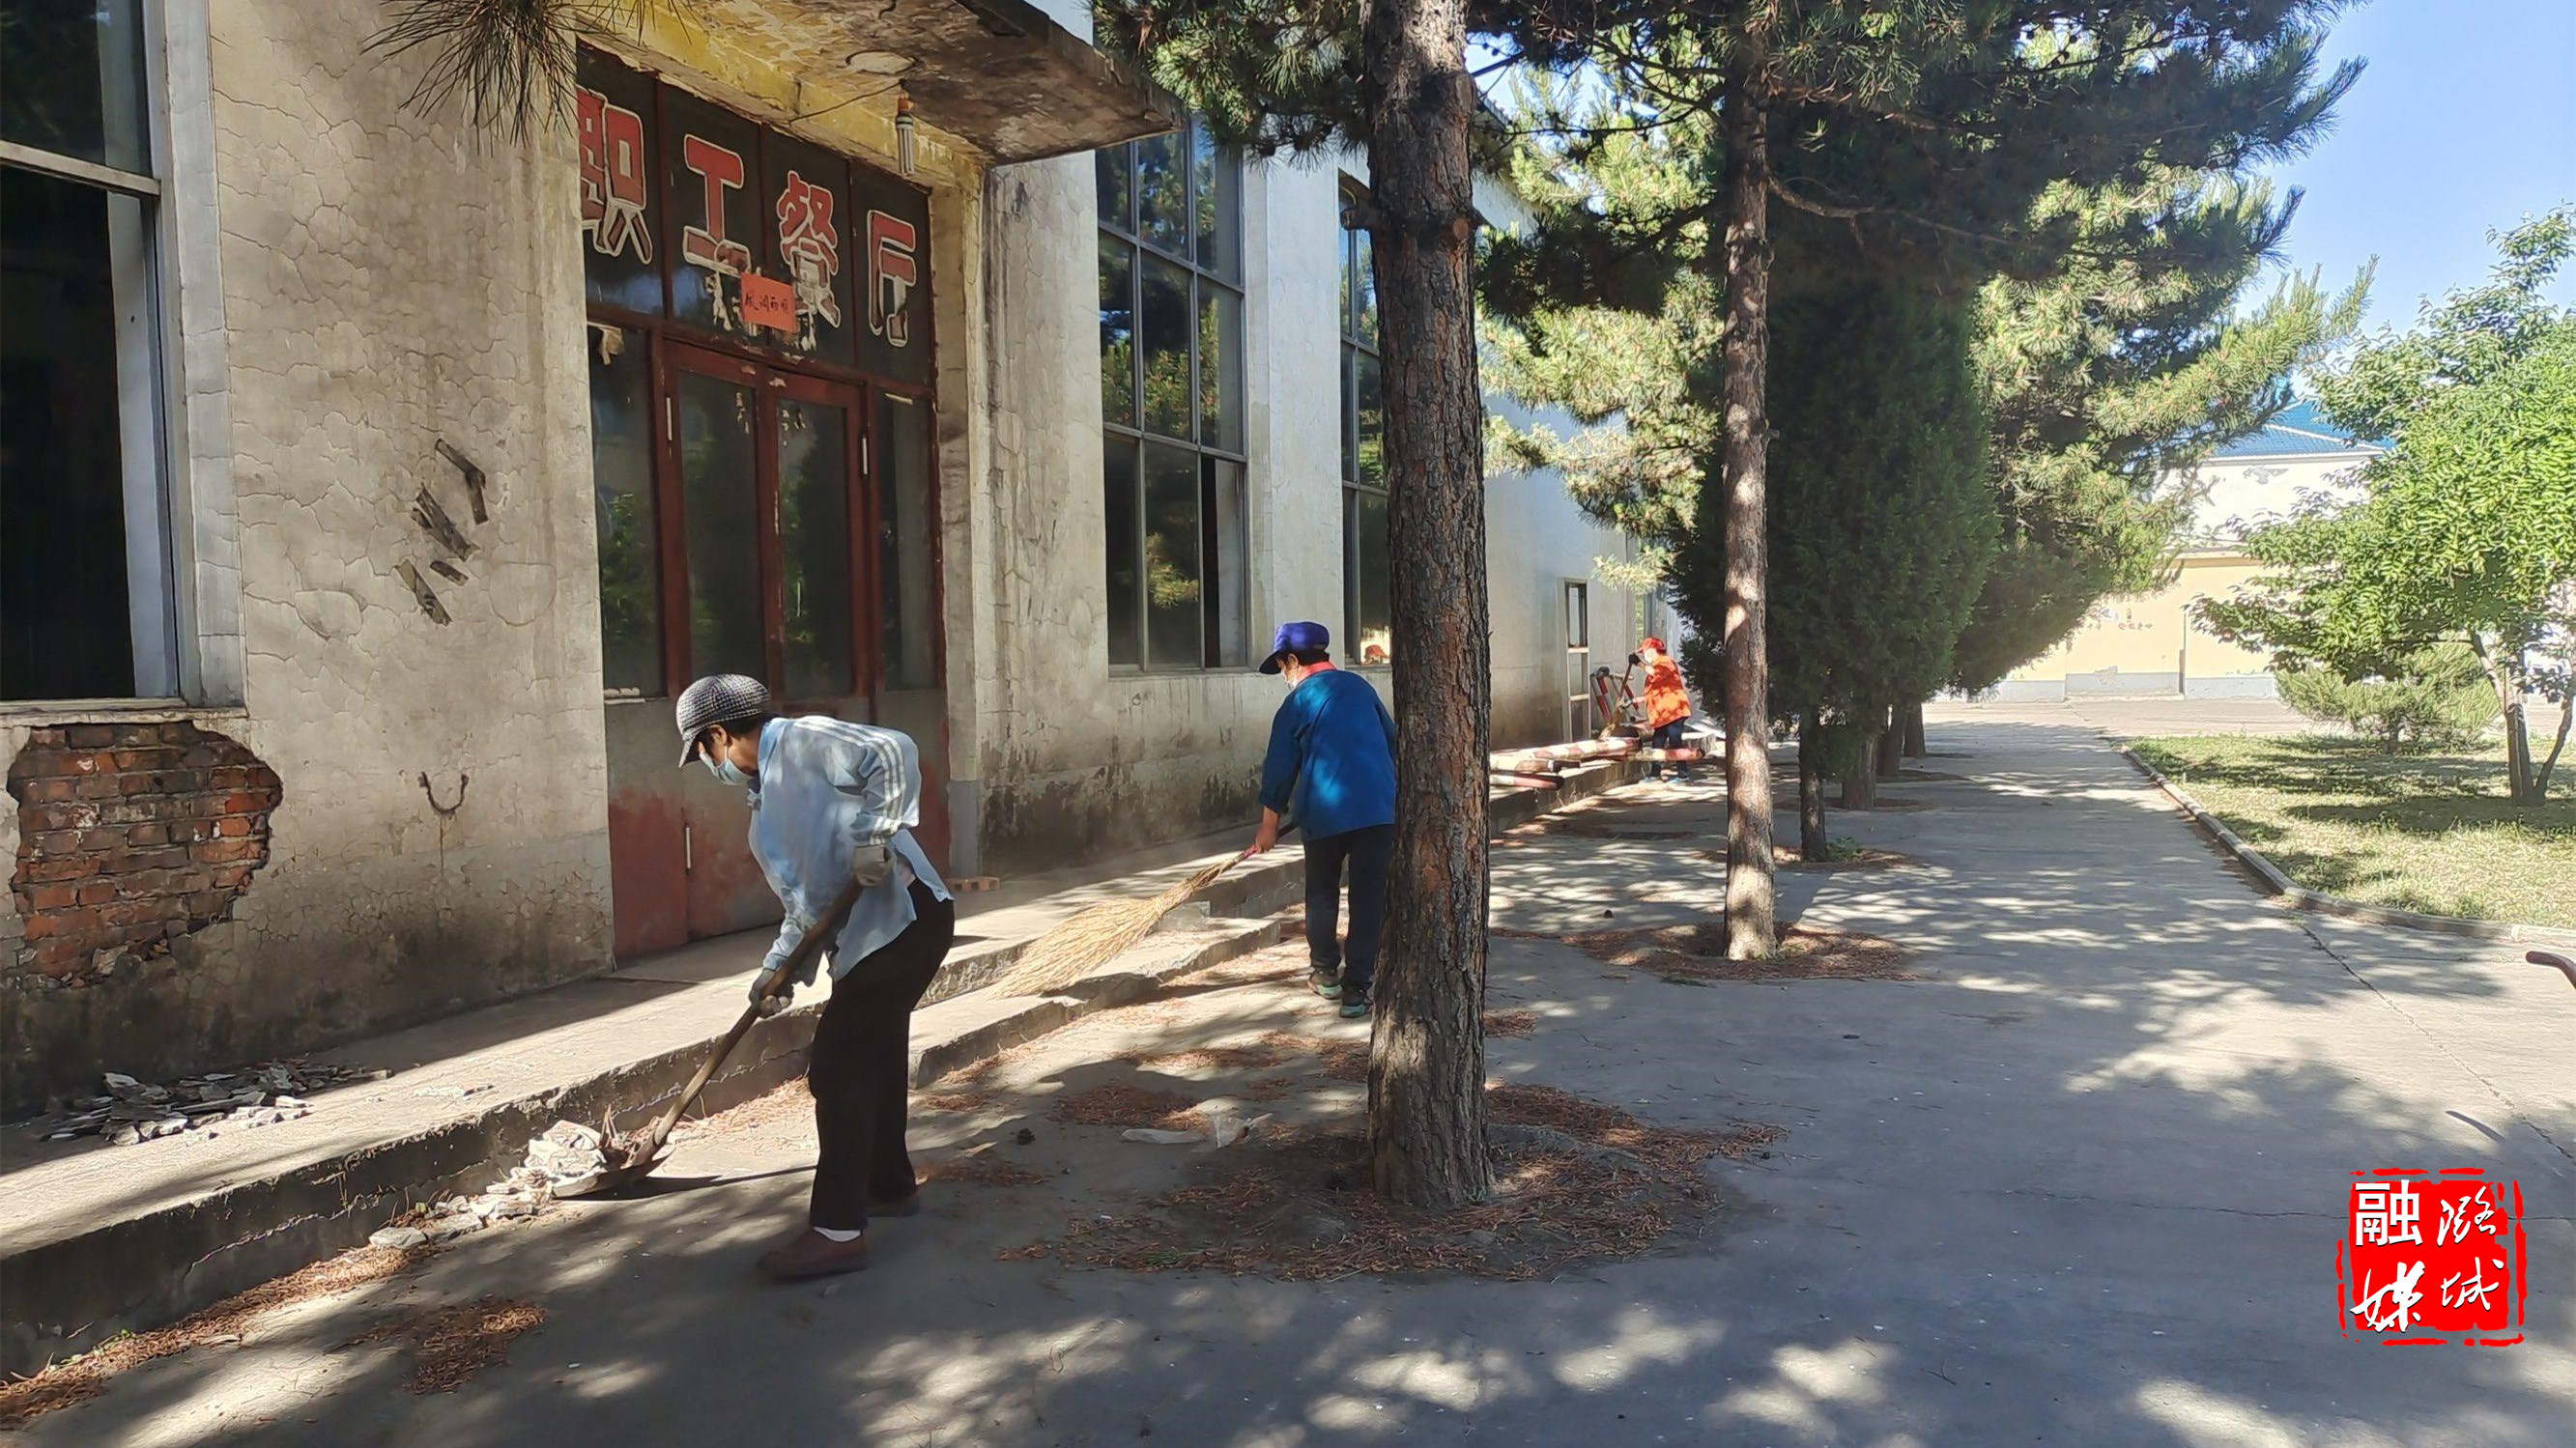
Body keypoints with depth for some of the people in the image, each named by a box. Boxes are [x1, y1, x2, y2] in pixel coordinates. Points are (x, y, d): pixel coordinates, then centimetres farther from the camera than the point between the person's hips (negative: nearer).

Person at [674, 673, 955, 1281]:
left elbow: (894, 752, -22)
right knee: (873, 1059, 21)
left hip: (903, 917, -10)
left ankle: (838, 1229, -2)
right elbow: (807, 894, 25)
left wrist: (873, 837, -24)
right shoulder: (765, 799, 22)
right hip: (866, 936, 10)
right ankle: (890, 1185, 38)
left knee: (838, 1068, -8)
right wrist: (779, 966, 20)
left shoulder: (806, 741, -7)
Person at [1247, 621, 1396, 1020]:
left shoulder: (1296, 703, 1)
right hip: (1380, 807, 2)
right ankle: (1356, 988, 3)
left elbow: (1279, 770, 4)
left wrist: (1269, 826, 14)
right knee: (1370, 897, 5)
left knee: (1322, 892, 19)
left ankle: (1325, 971, 31)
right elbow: (1392, 740, 20)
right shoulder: (1360, 686, 12)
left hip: (1325, 811, -2)